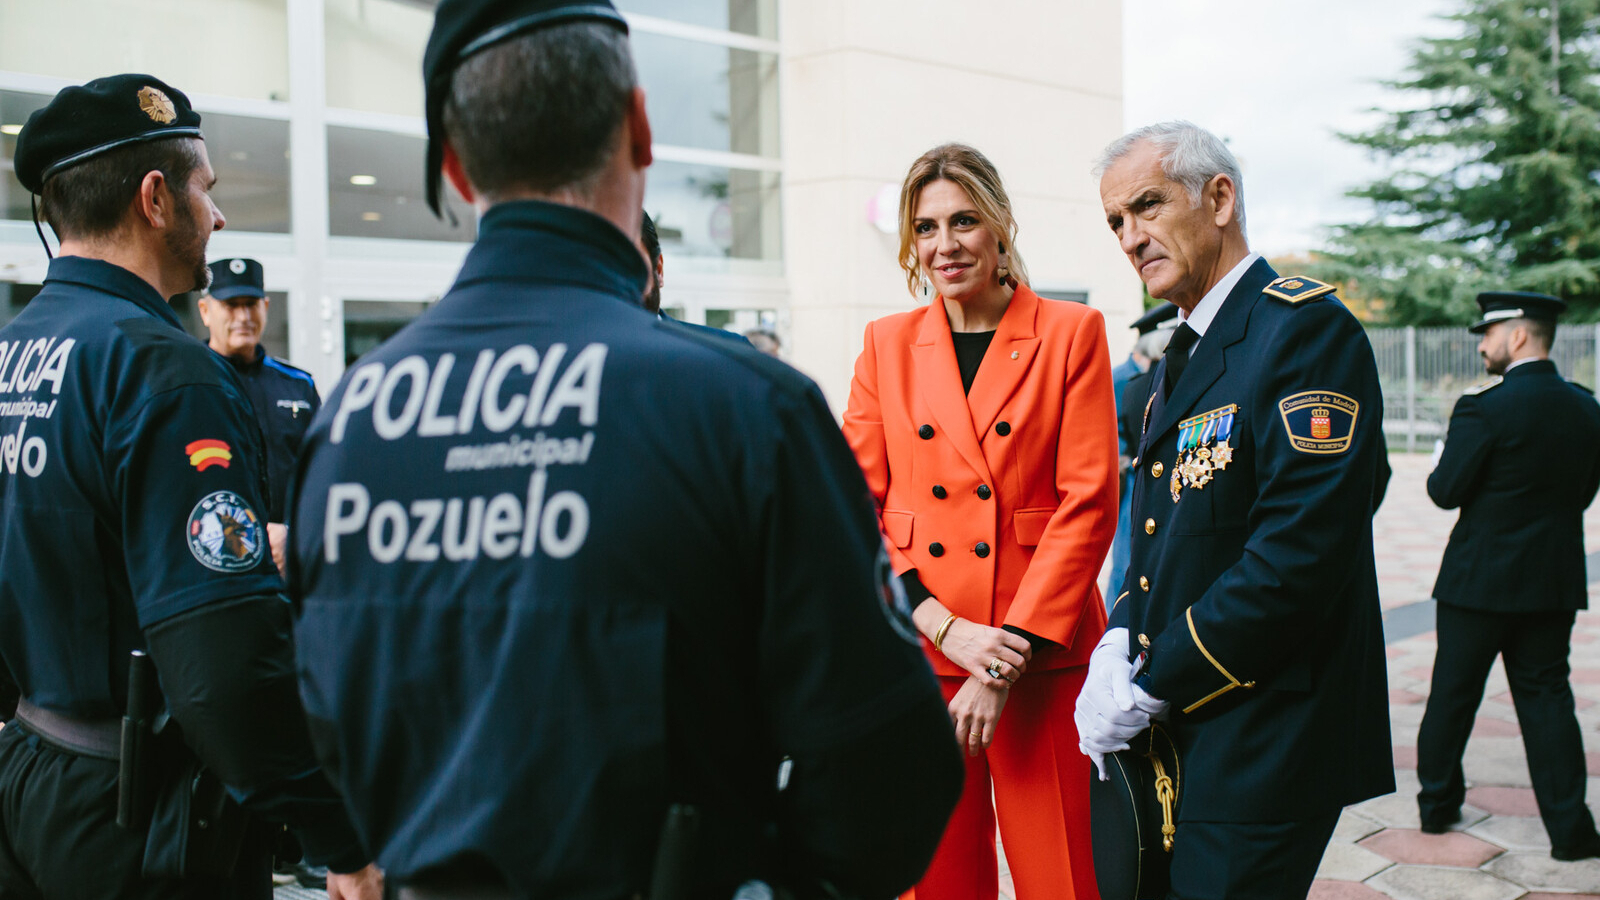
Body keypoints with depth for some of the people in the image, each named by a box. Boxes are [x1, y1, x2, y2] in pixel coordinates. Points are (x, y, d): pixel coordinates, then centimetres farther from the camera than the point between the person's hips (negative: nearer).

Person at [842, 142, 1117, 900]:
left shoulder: (1072, 334, 1)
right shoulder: (886, 344, 8)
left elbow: (1088, 504, -5)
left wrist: (1008, 660, -11)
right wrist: (945, 627, -9)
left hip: (1042, 659, -2)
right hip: (917, 661, 2)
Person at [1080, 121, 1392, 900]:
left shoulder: (1308, 329, -15)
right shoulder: (1178, 360, 14)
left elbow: (1301, 552, -24)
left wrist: (1149, 687, -18)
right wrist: (1119, 643, -2)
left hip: (1261, 741, -8)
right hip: (1170, 735, 8)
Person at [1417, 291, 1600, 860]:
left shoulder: (1485, 407, -17)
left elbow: (1446, 491, -13)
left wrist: (1443, 462, 7)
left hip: (1480, 577, -4)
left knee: (1453, 693, 10)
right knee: (1546, 694, 10)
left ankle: (1437, 803, 22)